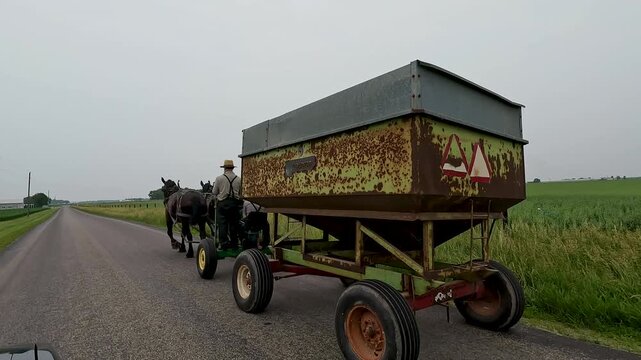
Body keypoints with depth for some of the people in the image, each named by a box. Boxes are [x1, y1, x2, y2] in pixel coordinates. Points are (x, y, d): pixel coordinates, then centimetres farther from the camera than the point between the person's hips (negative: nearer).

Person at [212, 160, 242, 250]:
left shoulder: (219, 178, -5)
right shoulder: (239, 179, 1)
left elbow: (214, 192, 1)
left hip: (222, 203, -2)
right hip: (235, 204, 2)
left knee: (222, 224, 4)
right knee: (234, 224, 10)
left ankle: (224, 244, 3)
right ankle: (234, 244, 16)